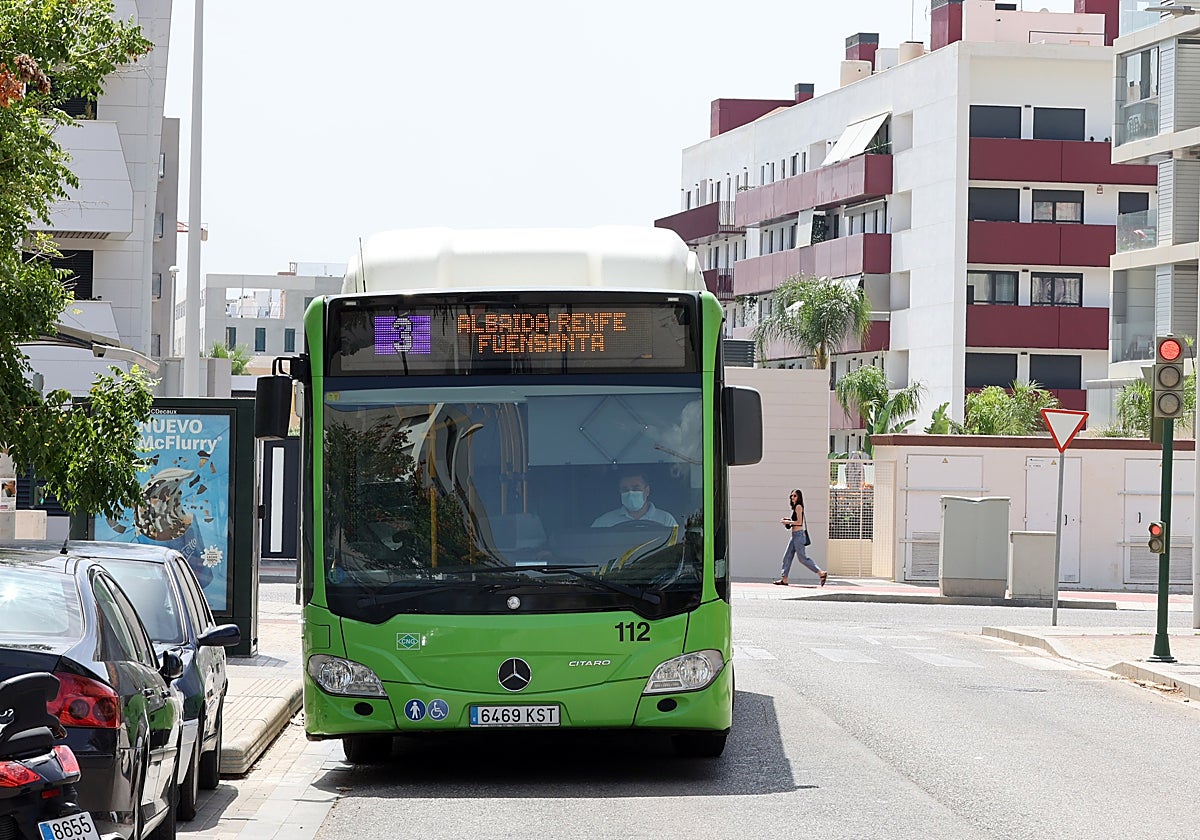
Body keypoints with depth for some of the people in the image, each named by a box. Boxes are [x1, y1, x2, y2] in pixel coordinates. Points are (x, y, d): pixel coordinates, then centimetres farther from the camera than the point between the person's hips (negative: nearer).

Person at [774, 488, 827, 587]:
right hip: (794, 535, 10)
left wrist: (787, 522, -11)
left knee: (802, 558, -8)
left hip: (798, 534, -10)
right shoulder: (795, 507, 17)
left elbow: (799, 522, -18)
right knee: (787, 557, 7)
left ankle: (821, 573, -5)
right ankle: (784, 579, 7)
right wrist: (788, 520, 12)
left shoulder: (798, 507, -11)